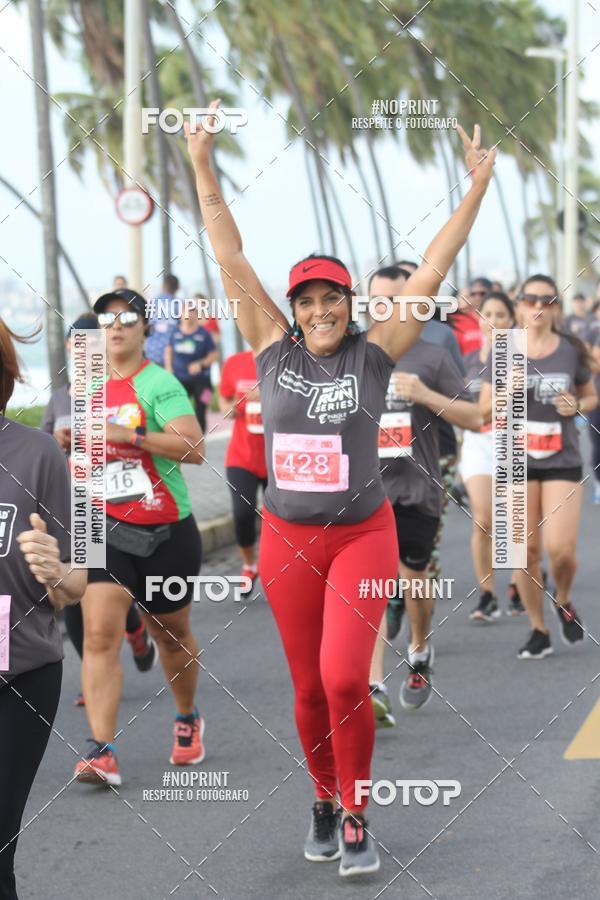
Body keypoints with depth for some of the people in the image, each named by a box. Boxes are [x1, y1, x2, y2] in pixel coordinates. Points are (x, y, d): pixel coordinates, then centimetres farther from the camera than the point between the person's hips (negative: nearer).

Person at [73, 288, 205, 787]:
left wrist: (131, 434, -29)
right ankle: (102, 751, -17)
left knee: (172, 633, 14)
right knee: (99, 633, -14)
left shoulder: (159, 384, -11)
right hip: (107, 527, 4)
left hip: (167, 531, -4)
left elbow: (194, 447, -24)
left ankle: (188, 721, 40)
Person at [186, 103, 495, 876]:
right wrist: (203, 167, -5)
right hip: (287, 541, 2)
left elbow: (430, 272, -7)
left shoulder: (373, 354, -4)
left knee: (345, 678, -17)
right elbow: (231, 260, -2)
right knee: (309, 689, 10)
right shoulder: (273, 349, 0)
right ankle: (324, 802, 32)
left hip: (362, 536, -2)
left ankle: (356, 818, -1)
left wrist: (476, 188, -10)